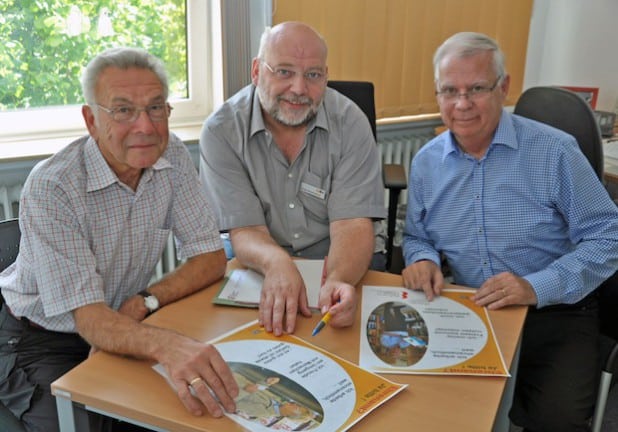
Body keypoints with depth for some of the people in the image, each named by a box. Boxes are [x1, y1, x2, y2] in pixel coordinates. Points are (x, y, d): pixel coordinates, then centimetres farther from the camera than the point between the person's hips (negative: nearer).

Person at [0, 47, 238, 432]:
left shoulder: (173, 157, -10)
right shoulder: (52, 188, -25)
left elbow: (212, 258, -6)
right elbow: (89, 318, -30)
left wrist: (146, 300, -22)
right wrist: (167, 345, -50)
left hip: (125, 325, 4)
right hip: (42, 342, -3)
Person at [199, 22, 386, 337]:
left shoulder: (350, 123, -10)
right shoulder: (221, 131, -11)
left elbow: (353, 225, -18)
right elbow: (245, 231, -14)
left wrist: (338, 280, -39)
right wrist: (277, 262, -38)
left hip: (343, 266, 1)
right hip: (259, 269, -1)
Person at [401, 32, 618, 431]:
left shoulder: (554, 151, -10)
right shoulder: (426, 162, 4)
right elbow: (417, 237, 16)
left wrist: (538, 288, -21)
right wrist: (423, 259, -9)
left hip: (553, 313, -3)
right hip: (464, 310, 3)